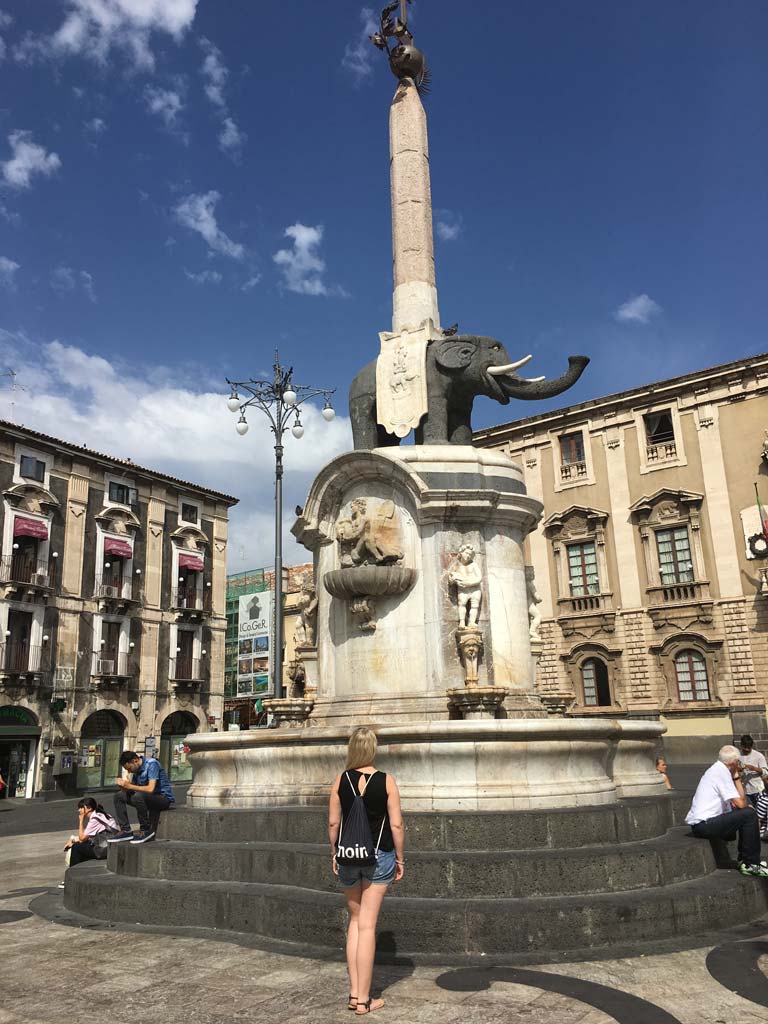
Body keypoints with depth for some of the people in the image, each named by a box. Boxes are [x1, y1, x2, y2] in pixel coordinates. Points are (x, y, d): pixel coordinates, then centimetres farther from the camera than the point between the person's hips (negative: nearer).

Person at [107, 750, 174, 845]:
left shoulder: (152, 764, -18)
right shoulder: (136, 769, 7)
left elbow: (150, 789, -28)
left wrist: (129, 786, -23)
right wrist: (124, 785, -14)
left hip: (164, 798, -9)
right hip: (147, 798, 9)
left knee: (138, 796, -34)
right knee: (119, 796, 2)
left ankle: (146, 831, -19)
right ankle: (126, 831, -1)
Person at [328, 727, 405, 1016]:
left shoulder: (341, 779, -4)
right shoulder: (386, 781, -10)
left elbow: (333, 822, -1)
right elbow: (396, 824, -8)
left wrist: (334, 853, 12)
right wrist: (400, 859, 3)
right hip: (379, 856, -2)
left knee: (355, 921, 18)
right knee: (367, 925, 4)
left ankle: (354, 993, 20)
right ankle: (364, 1000, 10)